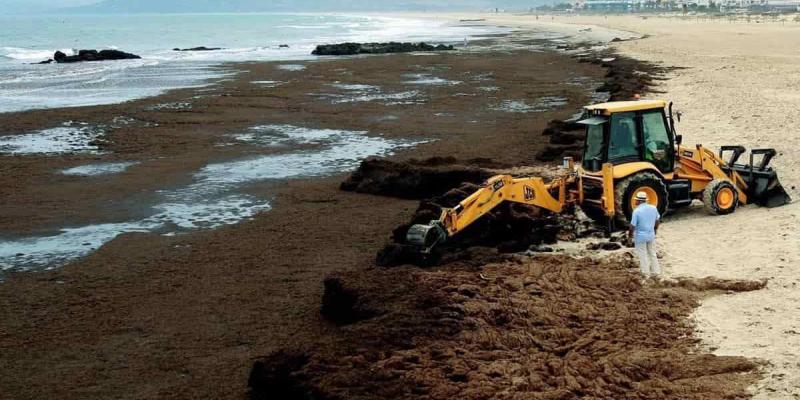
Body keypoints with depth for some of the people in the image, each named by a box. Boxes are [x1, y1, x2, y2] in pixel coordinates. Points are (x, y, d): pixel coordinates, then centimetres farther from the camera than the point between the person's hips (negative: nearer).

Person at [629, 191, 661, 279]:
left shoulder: (637, 211, -21)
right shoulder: (653, 208, -3)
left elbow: (632, 226, -19)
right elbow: (658, 221, 10)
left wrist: (630, 234, 0)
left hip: (640, 236, -5)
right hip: (651, 235, 5)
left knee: (643, 255, 8)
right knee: (652, 254, 19)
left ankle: (646, 274, 16)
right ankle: (655, 272, 25)